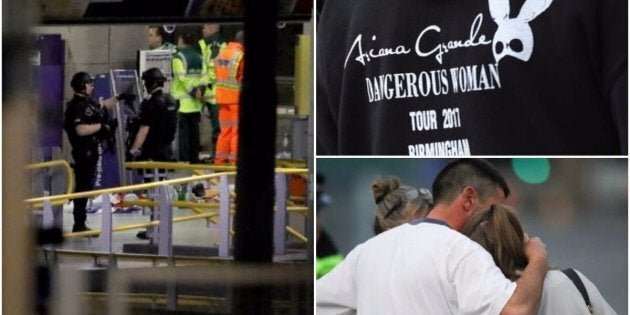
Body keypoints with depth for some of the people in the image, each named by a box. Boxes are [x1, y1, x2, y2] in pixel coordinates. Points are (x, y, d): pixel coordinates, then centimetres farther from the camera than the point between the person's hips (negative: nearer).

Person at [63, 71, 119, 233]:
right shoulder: (76, 106, -18)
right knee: (83, 185, -7)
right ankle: (79, 224, -4)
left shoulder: (88, 103, 12)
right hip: (84, 151, -10)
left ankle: (80, 223, 20)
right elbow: (81, 130, -28)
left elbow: (103, 105, 34)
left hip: (91, 150, 10)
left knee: (86, 185, 14)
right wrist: (101, 126, -20)